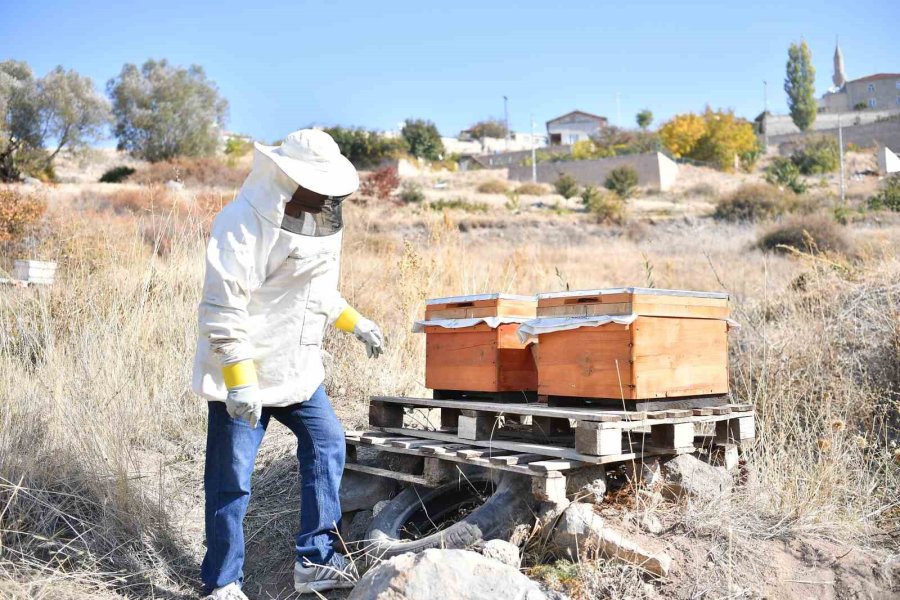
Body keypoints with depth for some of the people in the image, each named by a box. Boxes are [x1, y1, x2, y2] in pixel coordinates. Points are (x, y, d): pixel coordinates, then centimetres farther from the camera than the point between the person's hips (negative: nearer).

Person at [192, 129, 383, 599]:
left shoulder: (317, 218, 7)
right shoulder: (243, 223, -20)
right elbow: (222, 309, -23)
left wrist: (354, 322, 19)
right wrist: (239, 381, -26)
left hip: (297, 368, 8)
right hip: (241, 372, -8)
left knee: (327, 446, 10)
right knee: (231, 481, 1)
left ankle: (315, 560, 22)